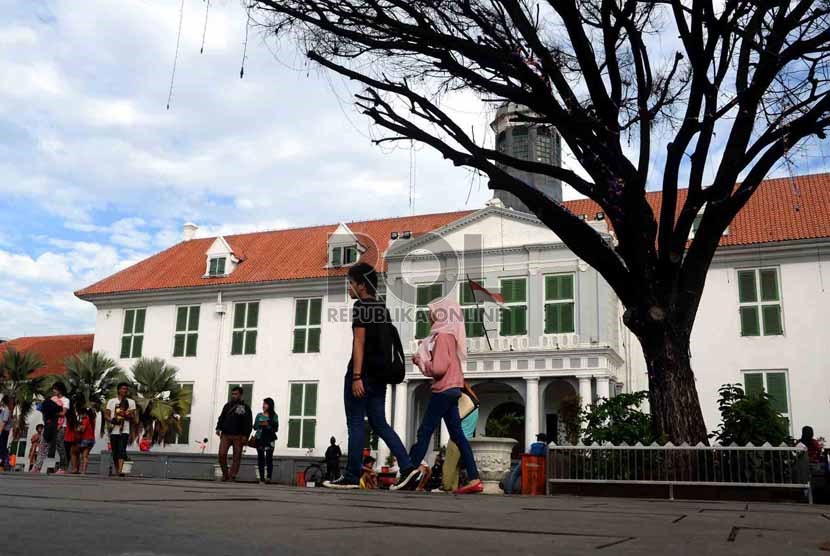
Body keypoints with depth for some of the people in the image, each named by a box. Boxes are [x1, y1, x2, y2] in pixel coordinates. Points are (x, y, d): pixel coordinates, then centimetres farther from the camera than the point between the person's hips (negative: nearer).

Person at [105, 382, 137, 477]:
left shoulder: (131, 402, 9)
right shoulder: (111, 401, 12)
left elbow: (133, 417, 4)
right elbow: (106, 415, 8)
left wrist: (124, 415, -15)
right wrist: (112, 420, -13)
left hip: (124, 430, -2)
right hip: (114, 430, 2)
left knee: (122, 450, -17)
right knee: (115, 452, 5)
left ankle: (120, 470, -28)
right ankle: (116, 471, 16)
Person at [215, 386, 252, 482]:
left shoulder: (245, 408, 4)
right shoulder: (227, 406, 15)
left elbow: (248, 423, 0)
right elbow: (221, 418, 15)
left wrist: (245, 435, -9)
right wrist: (218, 428, -2)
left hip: (238, 437, -2)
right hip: (225, 435, 2)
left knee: (237, 457, -1)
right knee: (222, 454, -9)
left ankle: (232, 476, 6)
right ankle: (225, 475, 6)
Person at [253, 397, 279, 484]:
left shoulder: (274, 416, 4)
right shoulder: (259, 415, 13)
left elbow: (276, 428, -1)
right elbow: (255, 427, 10)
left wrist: (268, 425, -14)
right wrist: (260, 424, -9)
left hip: (269, 439, -3)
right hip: (259, 438, 3)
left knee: (269, 458, -12)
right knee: (260, 458, 2)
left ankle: (268, 477, -17)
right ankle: (261, 478, 6)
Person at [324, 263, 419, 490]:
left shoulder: (360, 306, -7)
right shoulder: (383, 308, 17)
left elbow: (359, 342, -15)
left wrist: (356, 376, -19)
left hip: (362, 373, -8)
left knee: (356, 424, -2)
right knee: (379, 423, 10)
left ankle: (351, 476, 1)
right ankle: (407, 466, 0)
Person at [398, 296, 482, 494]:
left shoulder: (442, 336, -12)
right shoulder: (451, 335, 15)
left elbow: (439, 368, -19)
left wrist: (421, 361, -4)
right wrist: (423, 359, 8)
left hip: (443, 389, -9)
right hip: (452, 389, 9)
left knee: (425, 431, -4)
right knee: (457, 434, 6)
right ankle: (474, 479, 3)